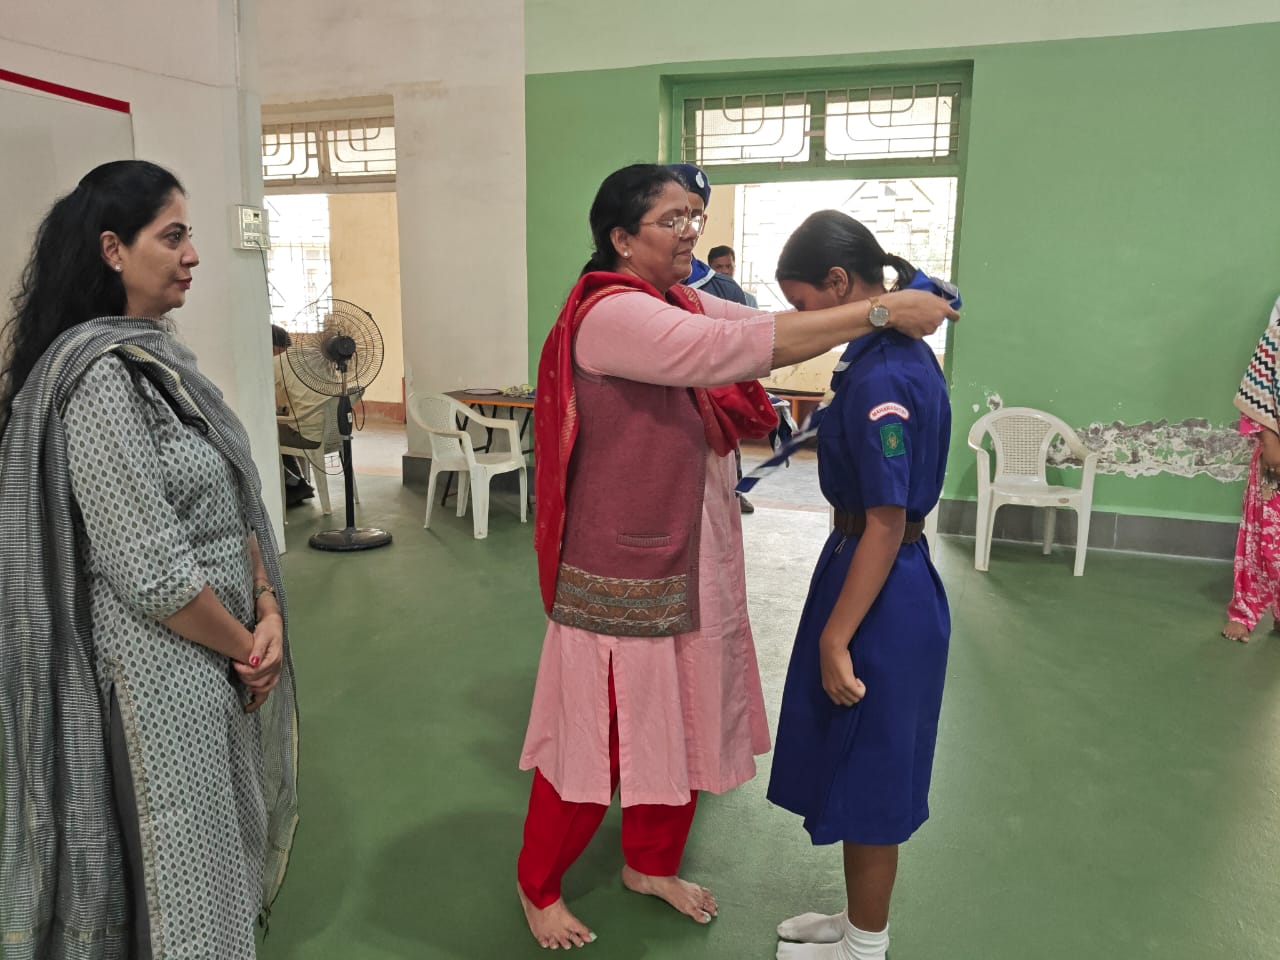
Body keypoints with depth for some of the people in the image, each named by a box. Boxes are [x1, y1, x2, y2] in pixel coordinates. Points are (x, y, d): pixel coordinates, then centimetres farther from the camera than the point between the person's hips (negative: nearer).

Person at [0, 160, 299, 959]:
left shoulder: (160, 355, 7)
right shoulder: (101, 375, -20)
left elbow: (231, 500, 9)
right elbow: (150, 570, -23)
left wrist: (268, 610, -3)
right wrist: (245, 646, -10)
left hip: (216, 654, 8)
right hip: (157, 670, -8)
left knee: (219, 849, 23)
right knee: (181, 874, 9)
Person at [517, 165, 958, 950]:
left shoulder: (685, 303, 8)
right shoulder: (610, 314, -20)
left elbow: (768, 324, 3)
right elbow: (739, 349, -30)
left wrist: (887, 305, -9)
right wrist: (876, 314, -27)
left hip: (690, 559, 8)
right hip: (622, 568, -8)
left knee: (681, 719, 19)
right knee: (599, 733, 6)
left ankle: (651, 863, 42)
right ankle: (538, 887, 31)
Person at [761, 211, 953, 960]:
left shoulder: (882, 378, -23)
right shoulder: (899, 355, 6)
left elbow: (886, 525, -23)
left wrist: (834, 640, -19)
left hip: (883, 595, -10)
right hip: (878, 574, 10)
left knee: (867, 778, 9)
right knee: (857, 772, 22)